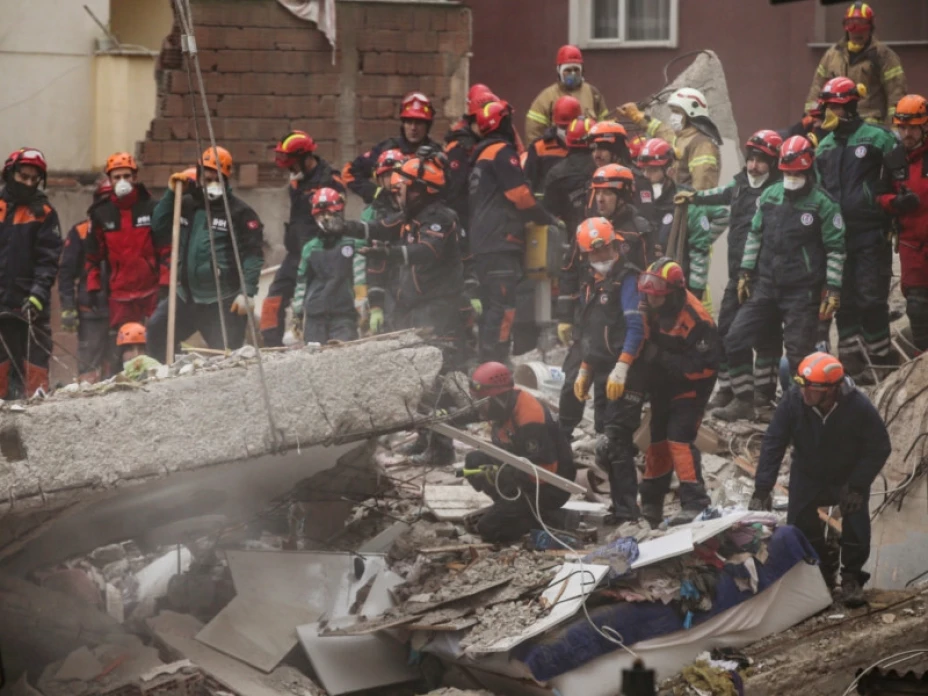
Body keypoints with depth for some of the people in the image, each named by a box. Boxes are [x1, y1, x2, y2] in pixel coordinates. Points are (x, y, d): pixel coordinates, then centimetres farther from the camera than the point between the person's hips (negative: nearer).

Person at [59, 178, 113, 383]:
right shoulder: (80, 233, 7)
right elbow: (66, 271, 2)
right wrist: (67, 308, -8)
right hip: (91, 311, -2)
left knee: (116, 369, 1)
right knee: (89, 369, -7)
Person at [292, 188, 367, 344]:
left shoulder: (354, 245, 4)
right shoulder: (310, 248, 18)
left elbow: (361, 278, -3)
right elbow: (301, 284, 21)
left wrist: (361, 305, -14)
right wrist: (297, 314, 19)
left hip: (344, 315, -4)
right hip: (314, 316, 4)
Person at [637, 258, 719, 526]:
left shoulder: (696, 319, -28)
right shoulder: (650, 308, -6)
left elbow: (704, 365, -28)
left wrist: (662, 359, -30)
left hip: (689, 387, -7)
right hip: (662, 388, 7)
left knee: (680, 439, -17)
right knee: (657, 439, 12)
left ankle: (695, 504, -16)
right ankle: (651, 503, 24)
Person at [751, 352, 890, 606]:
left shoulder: (859, 408, -32)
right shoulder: (793, 401, -29)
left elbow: (879, 449, -20)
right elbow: (773, 444, -23)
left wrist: (857, 486, -26)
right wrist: (762, 489, -28)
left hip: (849, 476, -2)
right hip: (808, 475, 2)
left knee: (856, 523, -14)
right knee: (799, 521, -4)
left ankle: (852, 577, 9)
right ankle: (823, 566, 22)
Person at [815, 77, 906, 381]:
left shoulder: (877, 138, -3)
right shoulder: (824, 147, 16)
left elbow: (901, 177, -1)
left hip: (871, 234, -6)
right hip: (836, 236, 6)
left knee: (872, 300, -7)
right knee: (844, 302, 6)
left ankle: (880, 364, 1)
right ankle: (853, 365, 13)